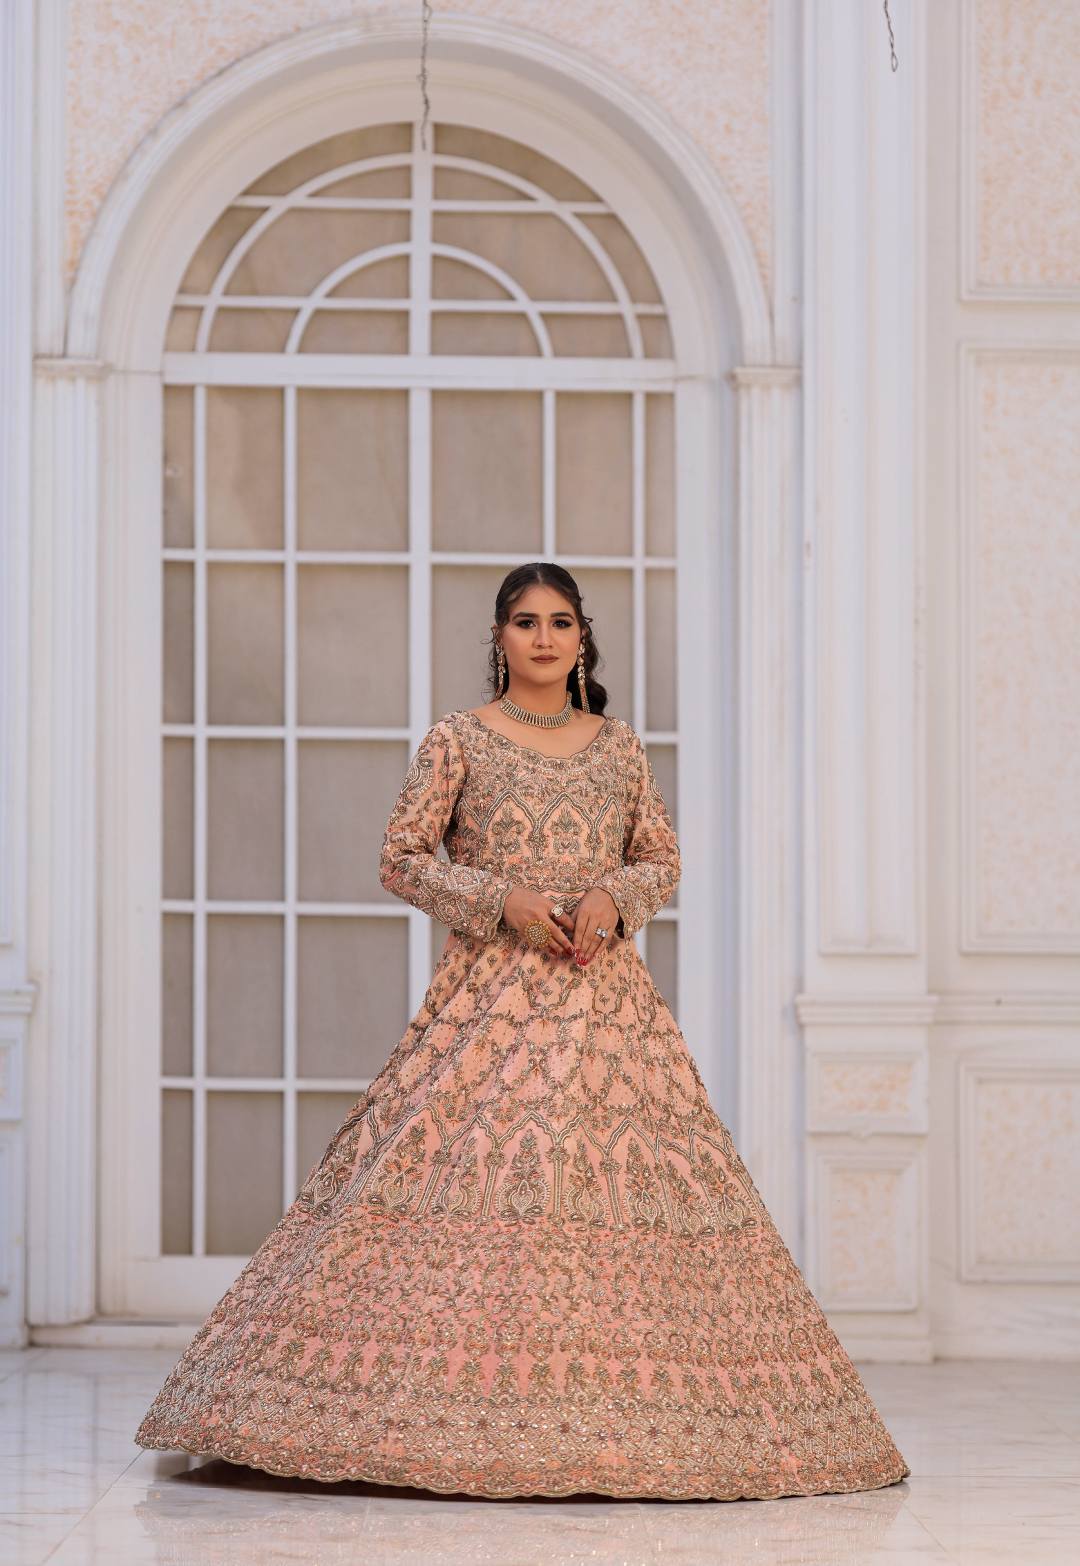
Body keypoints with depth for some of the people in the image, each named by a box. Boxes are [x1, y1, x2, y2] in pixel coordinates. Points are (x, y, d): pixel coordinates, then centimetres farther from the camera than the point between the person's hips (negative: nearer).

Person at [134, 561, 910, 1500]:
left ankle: (621, 1414, -1)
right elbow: (402, 860, 1)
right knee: (471, 1163, -14)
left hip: (603, 990, 3)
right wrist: (503, 902, -11)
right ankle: (462, 1415, -10)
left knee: (623, 1170, -6)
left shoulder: (620, 746, 13)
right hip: (490, 989, -3)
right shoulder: (458, 739, 4)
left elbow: (663, 861, 16)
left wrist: (615, 897, -6)